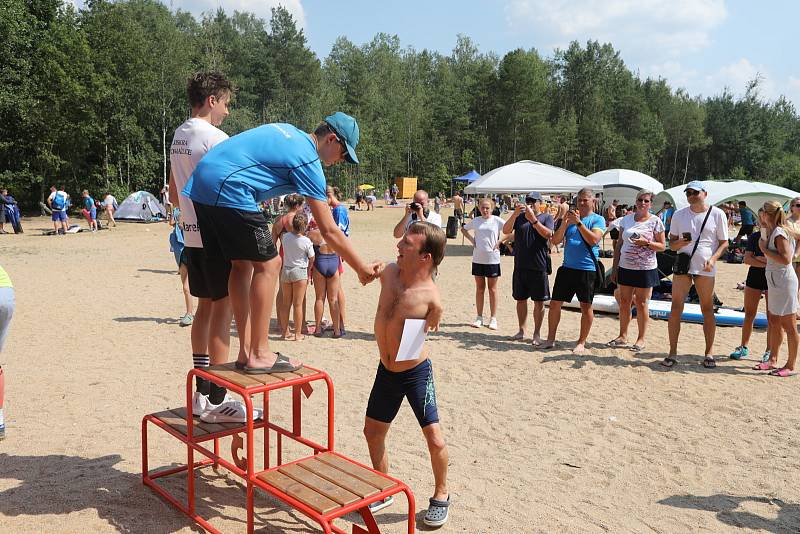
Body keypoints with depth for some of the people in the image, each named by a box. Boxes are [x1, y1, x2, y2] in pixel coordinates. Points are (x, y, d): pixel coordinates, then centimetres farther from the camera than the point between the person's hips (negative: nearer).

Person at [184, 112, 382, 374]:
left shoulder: (288, 131, 19)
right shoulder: (308, 161, -6)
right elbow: (329, 231, -7)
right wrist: (362, 268, 2)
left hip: (201, 183, 10)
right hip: (228, 191, -10)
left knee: (242, 263, 13)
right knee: (268, 264, -3)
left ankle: (245, 351, 16)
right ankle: (259, 355, 1)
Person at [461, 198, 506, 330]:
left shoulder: (497, 220, -5)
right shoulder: (475, 221, 4)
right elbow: (463, 229, 19)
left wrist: (499, 241, -9)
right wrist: (472, 240, 6)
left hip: (492, 259, -3)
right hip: (478, 259, 3)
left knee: (492, 289, 5)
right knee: (479, 289, 10)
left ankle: (493, 319, 11)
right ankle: (479, 318, 18)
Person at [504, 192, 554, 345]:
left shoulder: (546, 217, 3)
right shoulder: (519, 217, 9)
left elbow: (548, 234, -14)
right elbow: (506, 230, -4)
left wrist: (533, 219, -22)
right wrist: (515, 214, -17)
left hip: (539, 267, -3)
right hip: (520, 266, 3)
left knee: (539, 302, 4)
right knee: (521, 299, 11)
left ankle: (537, 333, 13)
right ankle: (521, 331, 23)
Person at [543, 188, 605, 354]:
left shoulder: (598, 219, -1)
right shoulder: (571, 217, 11)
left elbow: (593, 240, -18)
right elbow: (556, 240, 3)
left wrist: (579, 223, -21)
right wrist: (565, 223, -11)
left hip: (587, 270, -4)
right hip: (567, 267, 4)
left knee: (586, 306, 5)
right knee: (555, 303, 5)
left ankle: (582, 342, 18)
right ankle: (550, 339, 17)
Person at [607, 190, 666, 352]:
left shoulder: (655, 221, -3)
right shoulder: (626, 219, 7)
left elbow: (662, 246, -3)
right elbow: (619, 245, 10)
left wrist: (646, 243, -22)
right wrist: (614, 268, 7)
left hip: (645, 269, -4)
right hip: (625, 267, 4)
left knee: (641, 304, 3)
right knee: (624, 302, 9)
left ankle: (641, 339, 12)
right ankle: (622, 336, 20)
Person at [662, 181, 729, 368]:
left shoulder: (717, 214, 1)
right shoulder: (679, 215, 7)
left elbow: (724, 242, 3)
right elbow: (672, 243, 10)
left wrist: (713, 259, -13)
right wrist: (680, 242, -13)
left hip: (705, 269, -2)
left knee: (707, 309, 6)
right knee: (676, 308, -2)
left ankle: (709, 353, 16)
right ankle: (672, 352, 3)